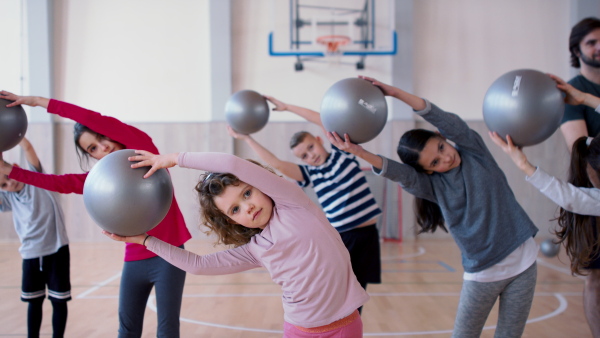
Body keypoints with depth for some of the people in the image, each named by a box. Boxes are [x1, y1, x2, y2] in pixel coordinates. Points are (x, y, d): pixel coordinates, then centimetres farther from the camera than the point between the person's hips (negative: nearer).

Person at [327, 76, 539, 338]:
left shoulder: (473, 149, -4)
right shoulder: (432, 184, -6)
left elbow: (442, 119, -19)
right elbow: (399, 173, -25)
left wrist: (395, 92, -27)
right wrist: (360, 152, -43)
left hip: (522, 262, 0)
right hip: (481, 273, 0)